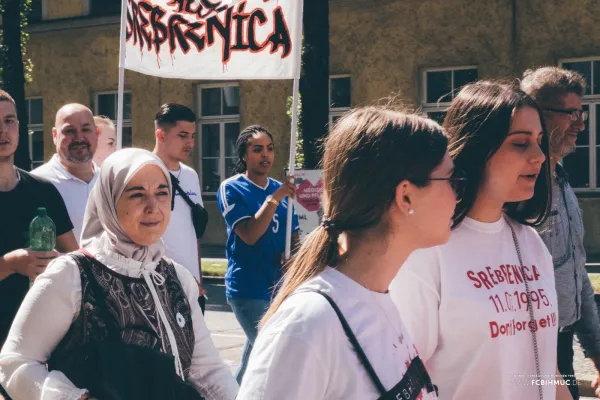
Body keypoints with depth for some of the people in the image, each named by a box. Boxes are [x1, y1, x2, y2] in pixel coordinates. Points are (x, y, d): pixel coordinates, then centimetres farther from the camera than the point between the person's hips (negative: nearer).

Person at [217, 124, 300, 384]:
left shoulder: (281, 189, 9)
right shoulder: (231, 189, -7)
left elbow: (294, 235, 15)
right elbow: (249, 235, -18)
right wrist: (274, 199, -22)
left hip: (277, 286, 6)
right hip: (248, 288, -6)